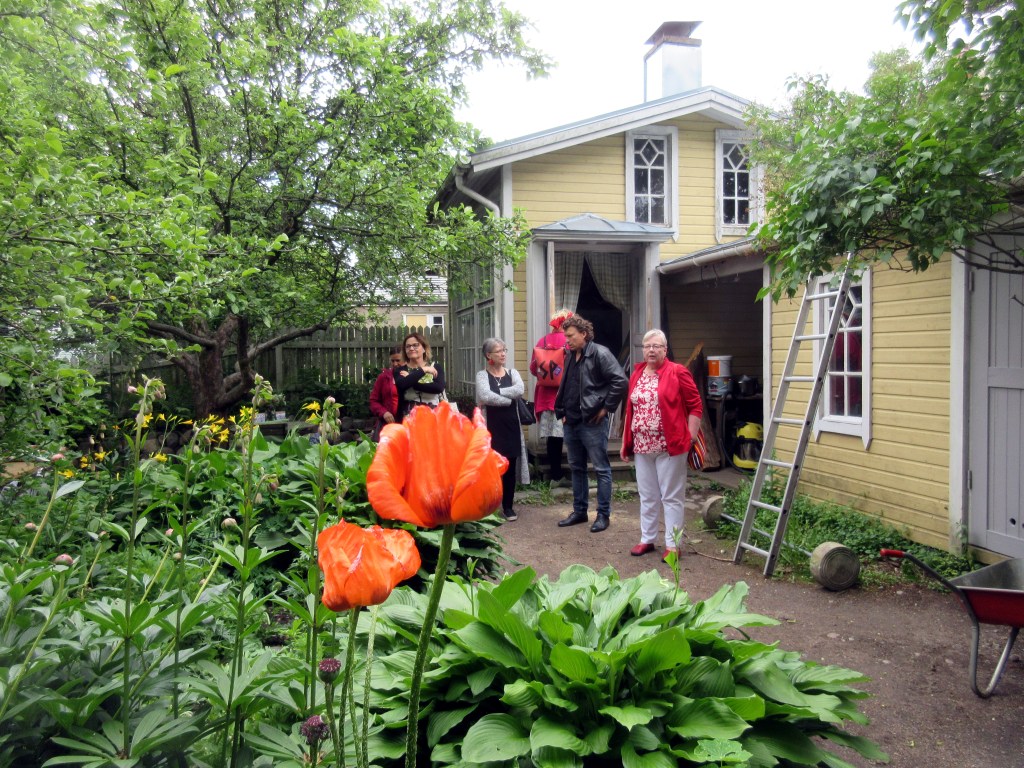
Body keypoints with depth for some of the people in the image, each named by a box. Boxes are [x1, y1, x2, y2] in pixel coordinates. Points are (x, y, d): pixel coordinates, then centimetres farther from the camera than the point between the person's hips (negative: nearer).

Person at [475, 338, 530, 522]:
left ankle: (508, 506, 18)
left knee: (510, 467, 6)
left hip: (511, 426, 3)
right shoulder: (482, 375, -1)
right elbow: (485, 396, -20)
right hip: (491, 427, -3)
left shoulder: (512, 373, 8)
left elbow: (520, 390, -13)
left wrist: (495, 394, -15)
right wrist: (507, 398, -11)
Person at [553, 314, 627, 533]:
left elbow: (620, 381, -18)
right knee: (576, 468, 15)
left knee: (601, 469, 2)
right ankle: (579, 511, 26)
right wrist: (562, 412, 14)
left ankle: (603, 515, 10)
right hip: (570, 423, 8)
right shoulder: (571, 357, 13)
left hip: (592, 422, -8)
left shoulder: (599, 354, -11)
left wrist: (607, 408, -14)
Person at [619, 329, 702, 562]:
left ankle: (672, 544, 12)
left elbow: (695, 406, -6)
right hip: (642, 447, 6)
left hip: (670, 447, -5)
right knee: (647, 496, 15)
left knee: (671, 497, 3)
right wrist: (625, 442, 13)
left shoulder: (677, 373, -7)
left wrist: (690, 438, -11)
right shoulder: (637, 374, 11)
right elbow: (630, 410, 14)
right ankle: (647, 539, 26)